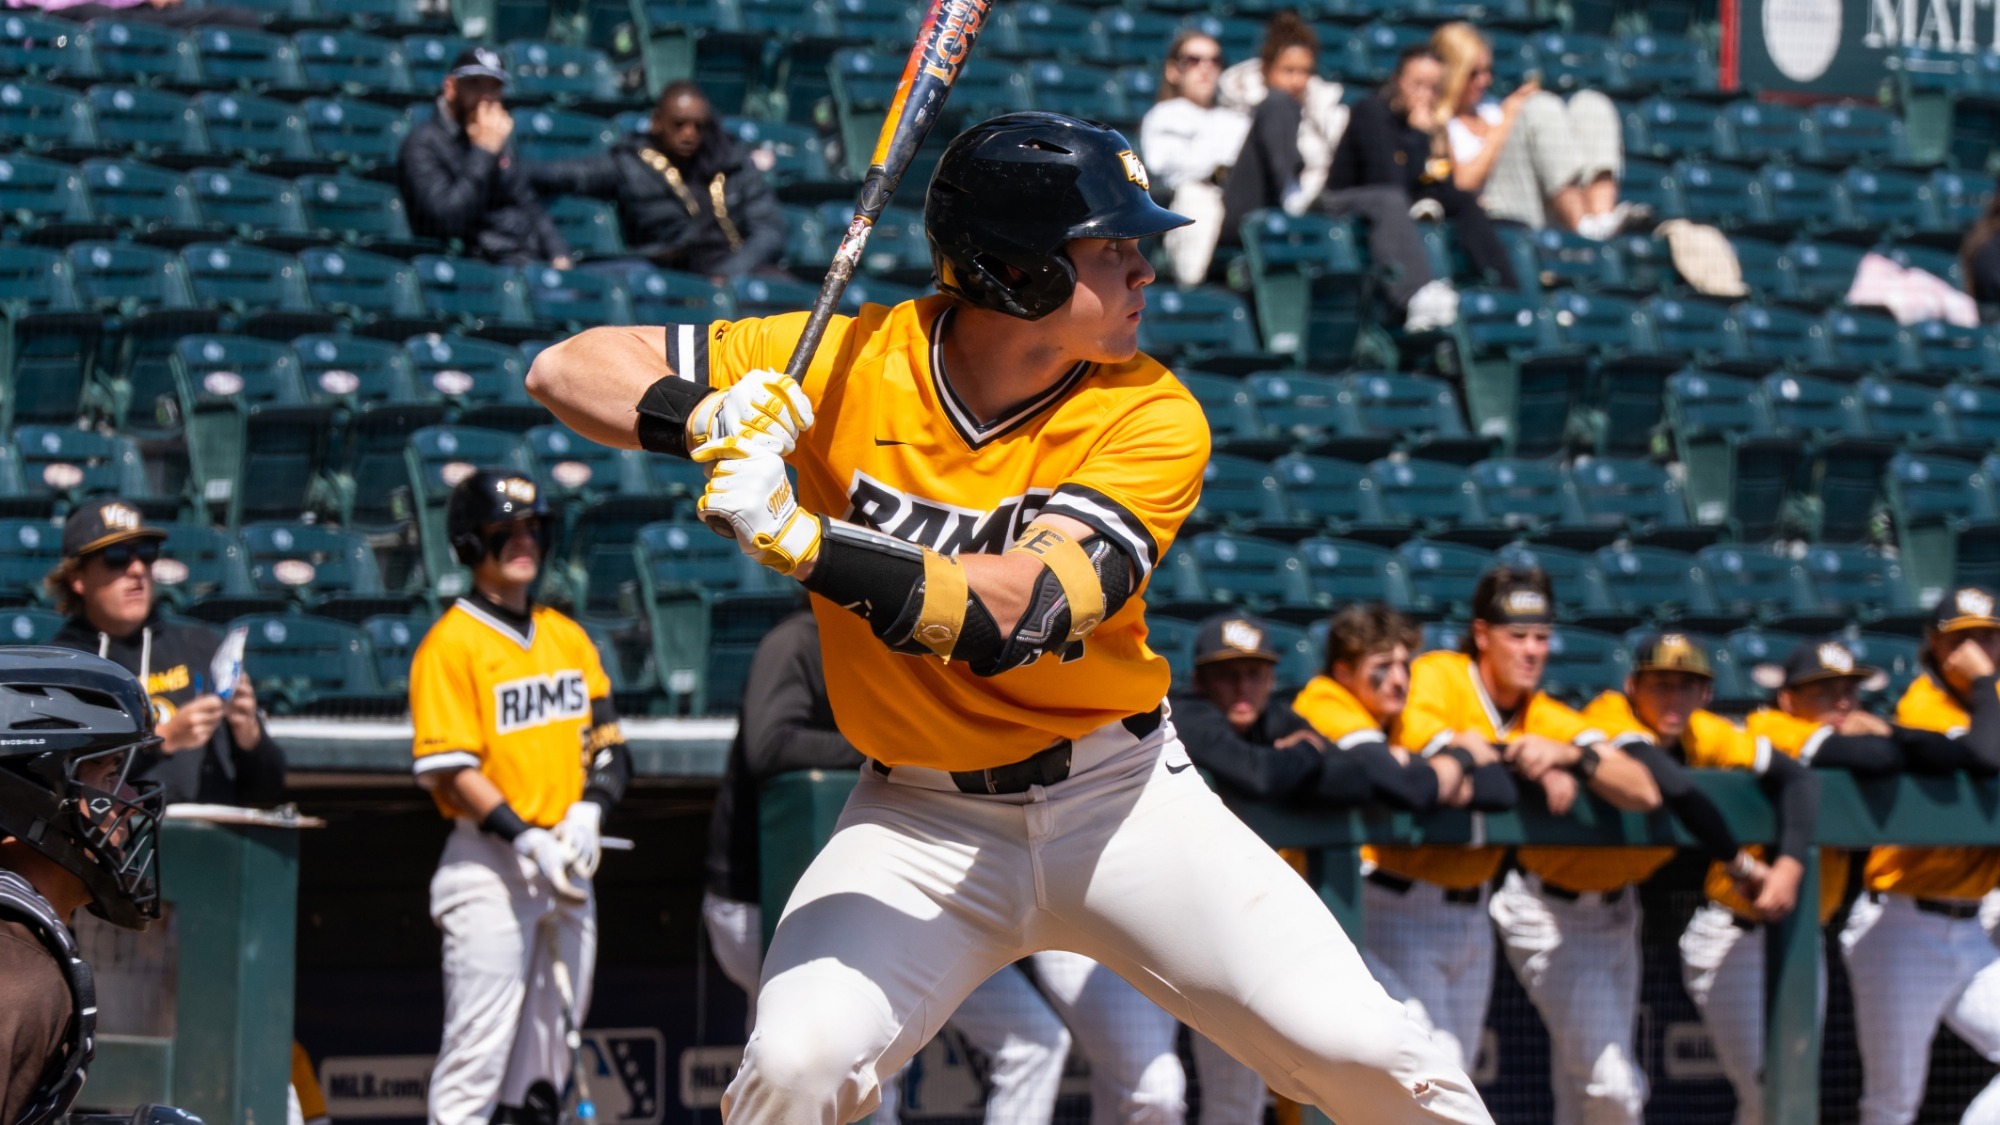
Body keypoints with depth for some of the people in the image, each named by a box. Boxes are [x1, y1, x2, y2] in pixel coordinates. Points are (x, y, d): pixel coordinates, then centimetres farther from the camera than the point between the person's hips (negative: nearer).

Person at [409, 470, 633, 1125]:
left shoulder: (568, 638, 14)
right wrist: (527, 839, -21)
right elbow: (450, 768, -13)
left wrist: (588, 812, -6)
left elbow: (606, 745, 13)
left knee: (550, 1059, 9)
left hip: (567, 867, 7)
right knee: (478, 1047, -11)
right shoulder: (451, 643, -7)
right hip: (489, 864, -7)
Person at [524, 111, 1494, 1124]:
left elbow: (1029, 608, -29)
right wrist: (703, 417, -30)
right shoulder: (845, 361, -10)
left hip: (1118, 796, 0)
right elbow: (568, 368, -8)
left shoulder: (1152, 418, -13)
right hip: (919, 820, 0)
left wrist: (799, 539, -41)